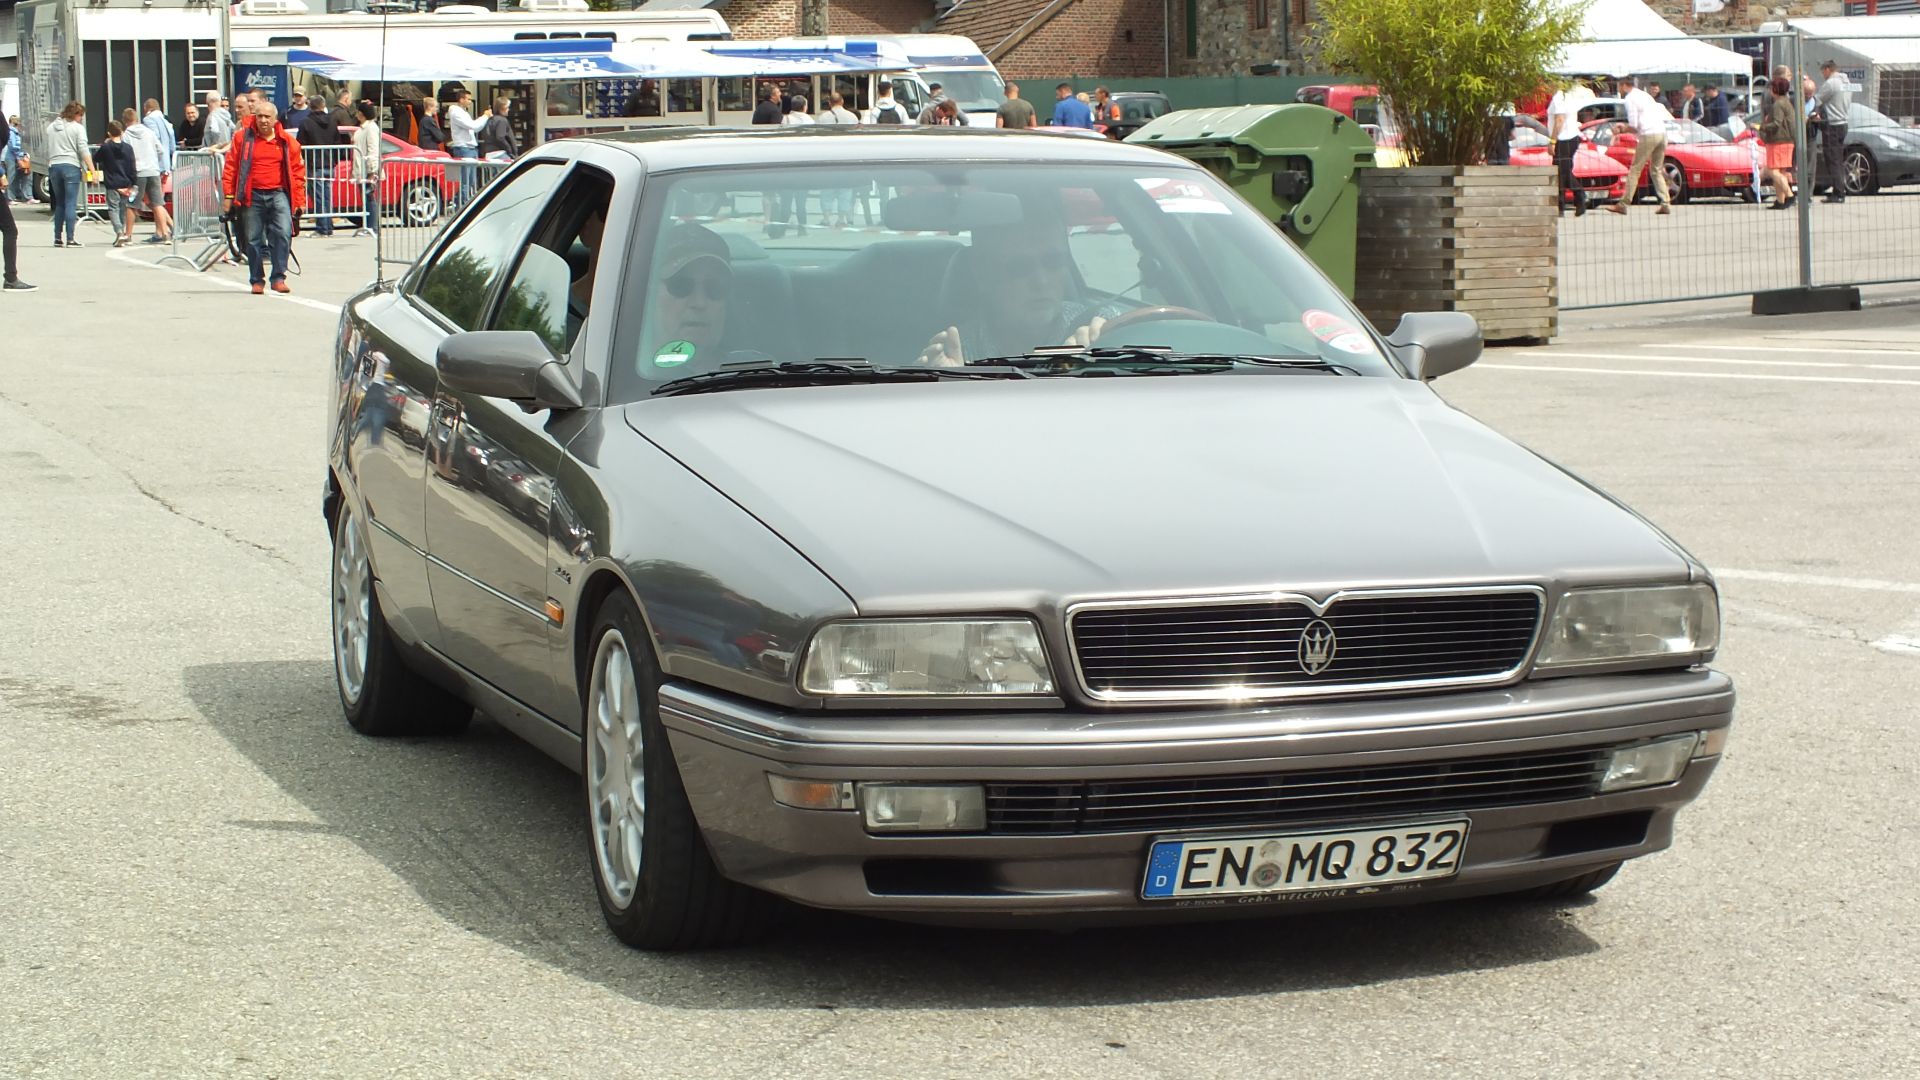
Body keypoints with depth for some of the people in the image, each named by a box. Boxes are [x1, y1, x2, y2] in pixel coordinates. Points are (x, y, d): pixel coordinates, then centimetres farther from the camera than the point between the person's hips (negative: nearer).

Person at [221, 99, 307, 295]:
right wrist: (229, 194, -2)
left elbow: (297, 171, 8)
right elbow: (231, 167, 5)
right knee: (253, 238, 4)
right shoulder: (243, 138, 5)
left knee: (283, 233, -14)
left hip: (278, 194, 0)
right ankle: (257, 280, 16)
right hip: (252, 196, 0)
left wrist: (300, 200, 3)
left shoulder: (287, 141, 6)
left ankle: (278, 277, -6)